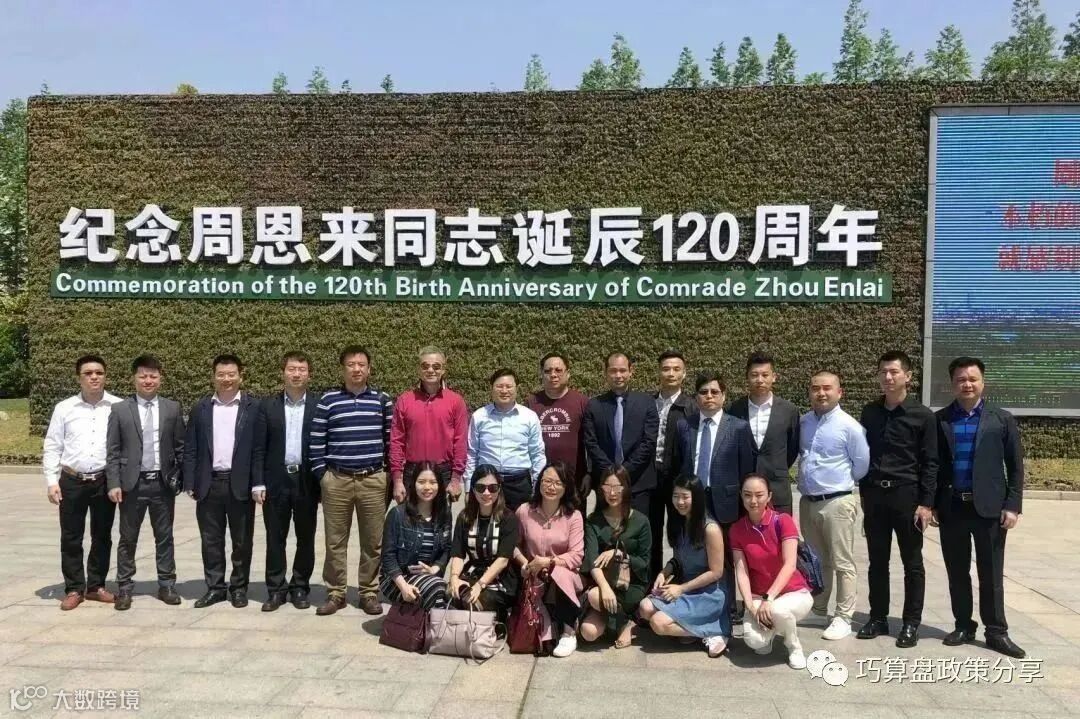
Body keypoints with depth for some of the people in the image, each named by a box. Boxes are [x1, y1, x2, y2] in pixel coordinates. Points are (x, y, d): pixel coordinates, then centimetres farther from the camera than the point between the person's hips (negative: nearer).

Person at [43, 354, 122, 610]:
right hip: (72, 481, 1)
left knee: (102, 537, 10)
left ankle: (96, 586, 24)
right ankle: (74, 589, 19)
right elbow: (52, 448, 4)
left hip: (105, 481, -1)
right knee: (71, 538, 6)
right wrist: (52, 481, -3)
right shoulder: (64, 408, 3)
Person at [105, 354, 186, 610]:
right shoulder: (120, 410, 0)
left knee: (164, 537, 10)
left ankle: (166, 585, 19)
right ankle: (124, 587, 19)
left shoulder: (172, 408, 4)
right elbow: (112, 451, -1)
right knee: (128, 539, 8)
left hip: (163, 483, 1)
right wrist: (113, 483, -8)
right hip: (132, 483, -1)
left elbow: (180, 447, 6)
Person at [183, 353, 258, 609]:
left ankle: (239, 588, 19)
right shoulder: (200, 408, 8)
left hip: (241, 484, -2)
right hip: (209, 484, 2)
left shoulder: (254, 407, -1)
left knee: (242, 541, 7)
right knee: (211, 540, 9)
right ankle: (214, 588, 20)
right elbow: (190, 449, 7)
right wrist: (190, 483, 1)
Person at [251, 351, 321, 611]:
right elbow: (259, 448, 3)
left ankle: (300, 588, 21)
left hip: (307, 481, -1)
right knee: (275, 539, 7)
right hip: (276, 480, 1)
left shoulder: (320, 405, 0)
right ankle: (276, 589, 18)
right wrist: (257, 483, -4)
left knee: (306, 539, 8)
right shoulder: (267, 405, 5)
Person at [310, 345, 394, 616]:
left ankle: (369, 593, 17)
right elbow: (317, 441, 4)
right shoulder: (328, 400, 2)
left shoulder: (382, 400, 4)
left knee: (373, 541, 5)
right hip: (336, 480, 0)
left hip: (373, 480, 0)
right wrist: (321, 474, 1)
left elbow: (392, 439, 8)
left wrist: (391, 474, 5)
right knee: (335, 541, 6)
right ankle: (335, 593, 18)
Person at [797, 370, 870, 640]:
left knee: (842, 563, 2)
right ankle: (817, 610, 29)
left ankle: (843, 617, 11)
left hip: (837, 502, -5)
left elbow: (862, 465, -3)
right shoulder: (803, 423, 5)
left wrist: (839, 482, 7)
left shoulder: (849, 426, -10)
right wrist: (809, 478, 11)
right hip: (807, 501, 6)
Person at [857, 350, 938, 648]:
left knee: (912, 563, 6)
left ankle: (911, 623, 16)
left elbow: (930, 463, -5)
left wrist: (926, 503, -10)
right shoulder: (869, 412, 6)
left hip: (906, 495, -3)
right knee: (877, 561, 10)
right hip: (874, 495, 4)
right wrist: (864, 493, 7)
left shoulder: (922, 416, -5)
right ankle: (878, 618, 21)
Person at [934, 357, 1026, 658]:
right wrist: (932, 504, 1)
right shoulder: (939, 420, 4)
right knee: (957, 572, 9)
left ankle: (996, 631, 15)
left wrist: (1013, 505, -6)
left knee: (991, 573, 5)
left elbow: (1015, 466, 2)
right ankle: (963, 626, 21)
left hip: (989, 507, -1)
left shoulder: (1002, 419, 3)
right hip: (951, 507, 1)